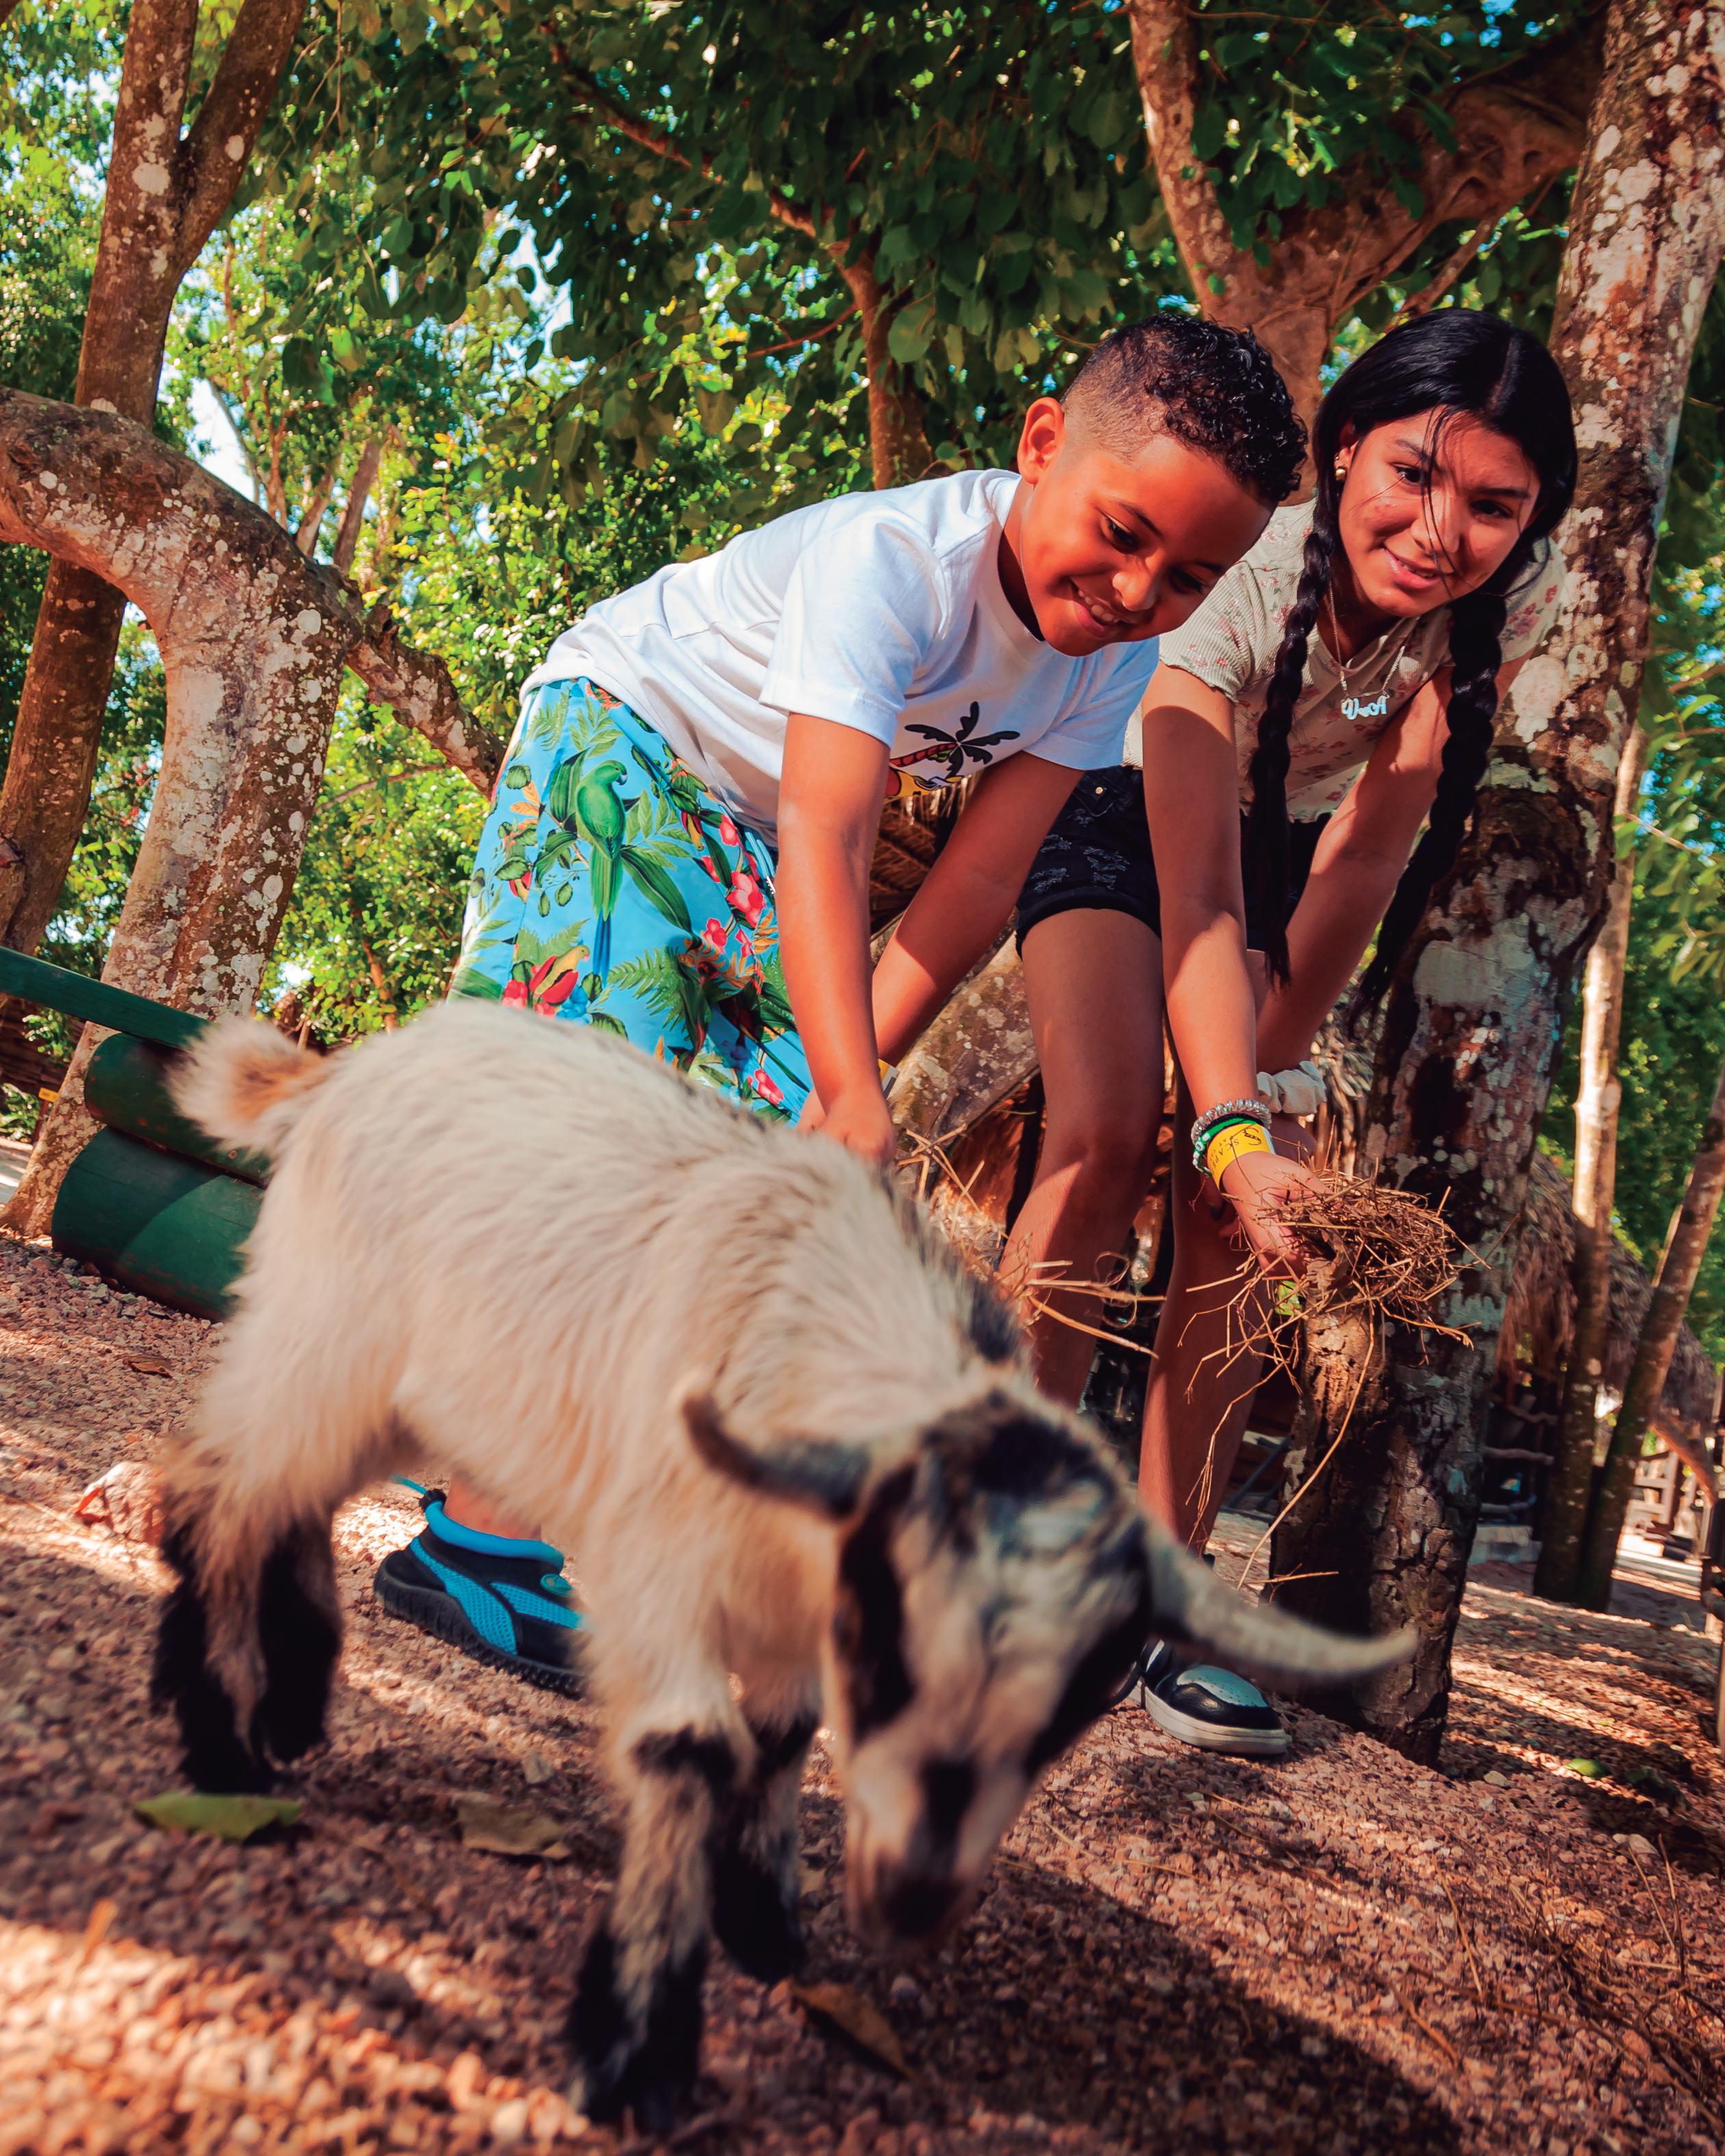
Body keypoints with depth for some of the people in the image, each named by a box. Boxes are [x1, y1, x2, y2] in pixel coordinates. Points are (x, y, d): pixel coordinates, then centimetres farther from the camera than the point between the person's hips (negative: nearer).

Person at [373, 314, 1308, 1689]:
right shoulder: (891, 558, -34)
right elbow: (827, 835, -44)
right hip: (620, 738, -6)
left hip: (748, 839, 7)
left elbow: (981, 879, -15)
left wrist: (845, 1081, -23)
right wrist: (852, 1092, -54)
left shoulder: (1115, 658, -13)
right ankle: (482, 1536, -21)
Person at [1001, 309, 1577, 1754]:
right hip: (1127, 823, -2)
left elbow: (1377, 838, -20)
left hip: (1290, 848, 3)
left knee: (1241, 1196, -14)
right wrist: (1238, 1125, -53)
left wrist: (1281, 1057, -22)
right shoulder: (1241, 579, -35)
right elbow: (1194, 897, -41)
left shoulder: (1516, 597, -23)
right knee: (1110, 1137, -25)